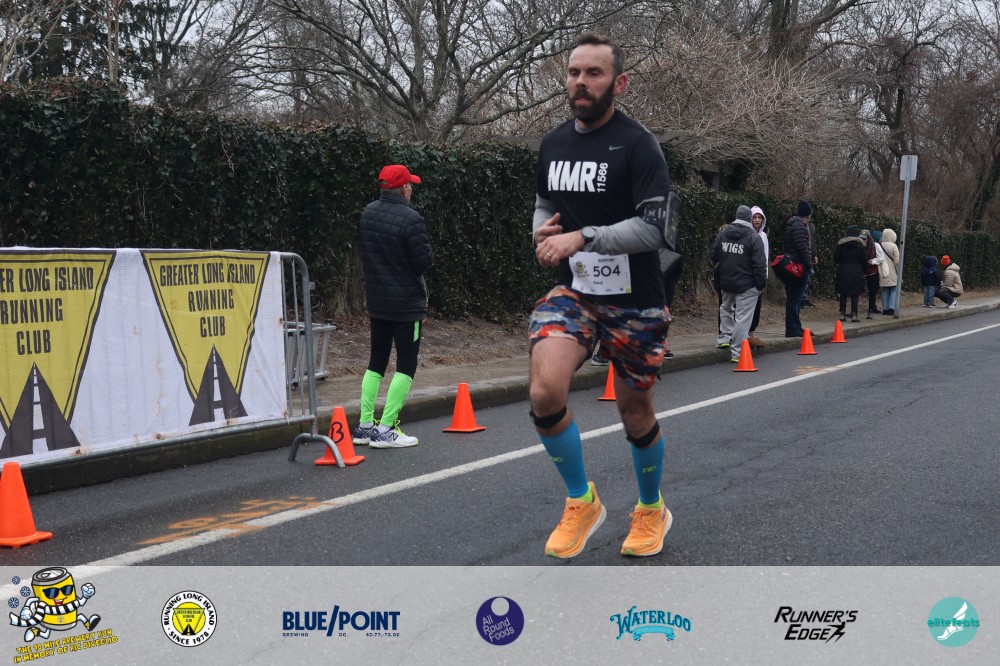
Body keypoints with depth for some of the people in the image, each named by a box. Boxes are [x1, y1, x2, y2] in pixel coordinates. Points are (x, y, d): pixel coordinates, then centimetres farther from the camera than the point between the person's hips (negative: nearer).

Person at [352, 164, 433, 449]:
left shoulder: (368, 213, 4)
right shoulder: (410, 219, -19)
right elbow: (424, 261, -16)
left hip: (376, 301, 7)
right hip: (407, 303, -7)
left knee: (376, 361, 16)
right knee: (406, 364, 0)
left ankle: (365, 425, 16)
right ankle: (386, 430, -5)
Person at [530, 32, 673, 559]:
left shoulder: (637, 145, -13)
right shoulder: (552, 144, 6)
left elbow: (653, 228, -19)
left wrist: (582, 237, -27)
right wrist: (542, 231, -1)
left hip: (633, 302, -3)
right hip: (573, 291, 4)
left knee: (635, 413, 11)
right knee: (545, 392, -21)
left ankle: (652, 511, 39)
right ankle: (581, 503, 3)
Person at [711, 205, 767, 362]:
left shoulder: (722, 234, 4)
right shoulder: (753, 237, -12)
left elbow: (714, 257, 13)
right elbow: (759, 264, -14)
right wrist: (761, 284, -4)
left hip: (726, 283, 5)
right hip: (747, 284, -5)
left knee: (726, 308, 30)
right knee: (743, 317, -2)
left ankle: (725, 338, 23)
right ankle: (736, 352, -3)